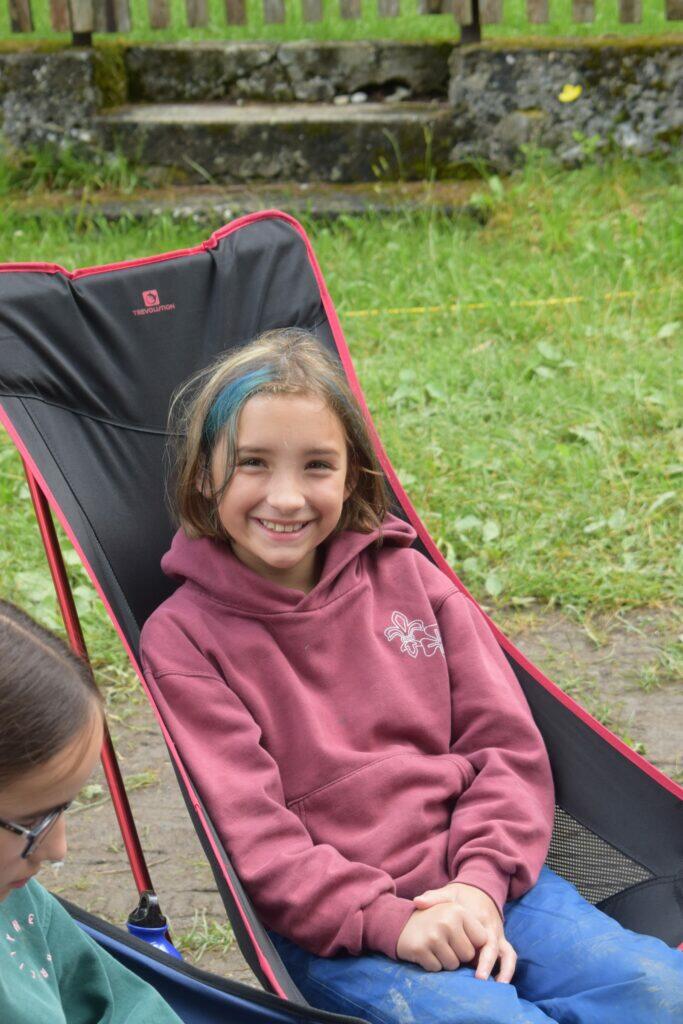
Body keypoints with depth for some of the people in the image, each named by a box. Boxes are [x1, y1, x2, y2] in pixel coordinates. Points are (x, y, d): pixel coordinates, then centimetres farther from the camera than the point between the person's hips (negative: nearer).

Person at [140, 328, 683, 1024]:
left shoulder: (405, 576, 10)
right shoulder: (180, 639, -1)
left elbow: (506, 743, 8)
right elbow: (248, 830, -8)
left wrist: (482, 883, -7)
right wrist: (386, 920, -18)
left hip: (484, 885, 4)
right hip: (331, 927, -3)